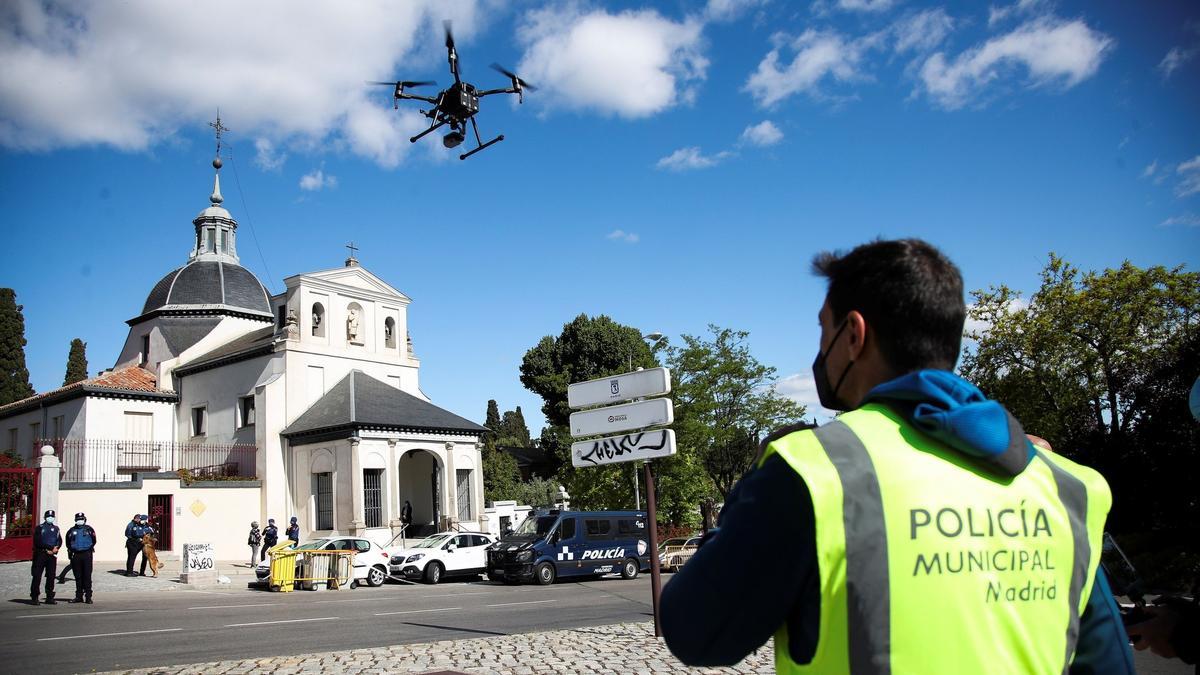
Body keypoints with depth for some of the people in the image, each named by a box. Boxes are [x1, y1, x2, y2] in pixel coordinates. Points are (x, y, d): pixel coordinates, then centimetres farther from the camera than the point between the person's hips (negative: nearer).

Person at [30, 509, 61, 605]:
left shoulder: (56, 528, 15)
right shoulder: (39, 528, 2)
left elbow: (60, 541, 11)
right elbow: (37, 542, -9)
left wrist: (56, 548, -11)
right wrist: (51, 548, -15)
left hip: (52, 555, 4)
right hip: (40, 554, -4)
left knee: (51, 576, 4)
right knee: (37, 576, -4)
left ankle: (50, 597, 9)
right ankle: (34, 598, 1)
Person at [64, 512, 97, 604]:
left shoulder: (89, 529, 4)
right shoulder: (71, 531, 9)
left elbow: (93, 541, 10)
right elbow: (68, 543, 17)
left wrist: (90, 548, 5)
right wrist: (71, 550, 8)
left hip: (86, 554, -2)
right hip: (75, 555, 2)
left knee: (87, 576, -4)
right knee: (78, 576, 8)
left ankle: (88, 596, -2)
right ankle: (79, 596, 16)